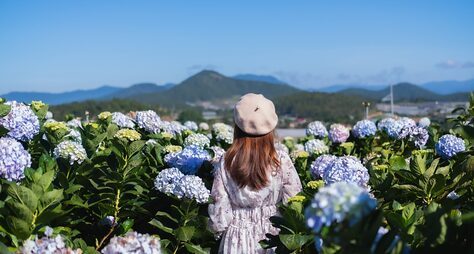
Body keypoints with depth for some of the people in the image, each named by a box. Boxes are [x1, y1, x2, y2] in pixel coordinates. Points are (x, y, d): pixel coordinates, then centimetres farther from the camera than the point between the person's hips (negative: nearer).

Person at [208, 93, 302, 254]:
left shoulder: (226, 162, -12)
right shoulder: (281, 161, -13)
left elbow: (219, 203, -6)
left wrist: (218, 229, 10)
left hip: (238, 236, 0)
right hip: (272, 234, 0)